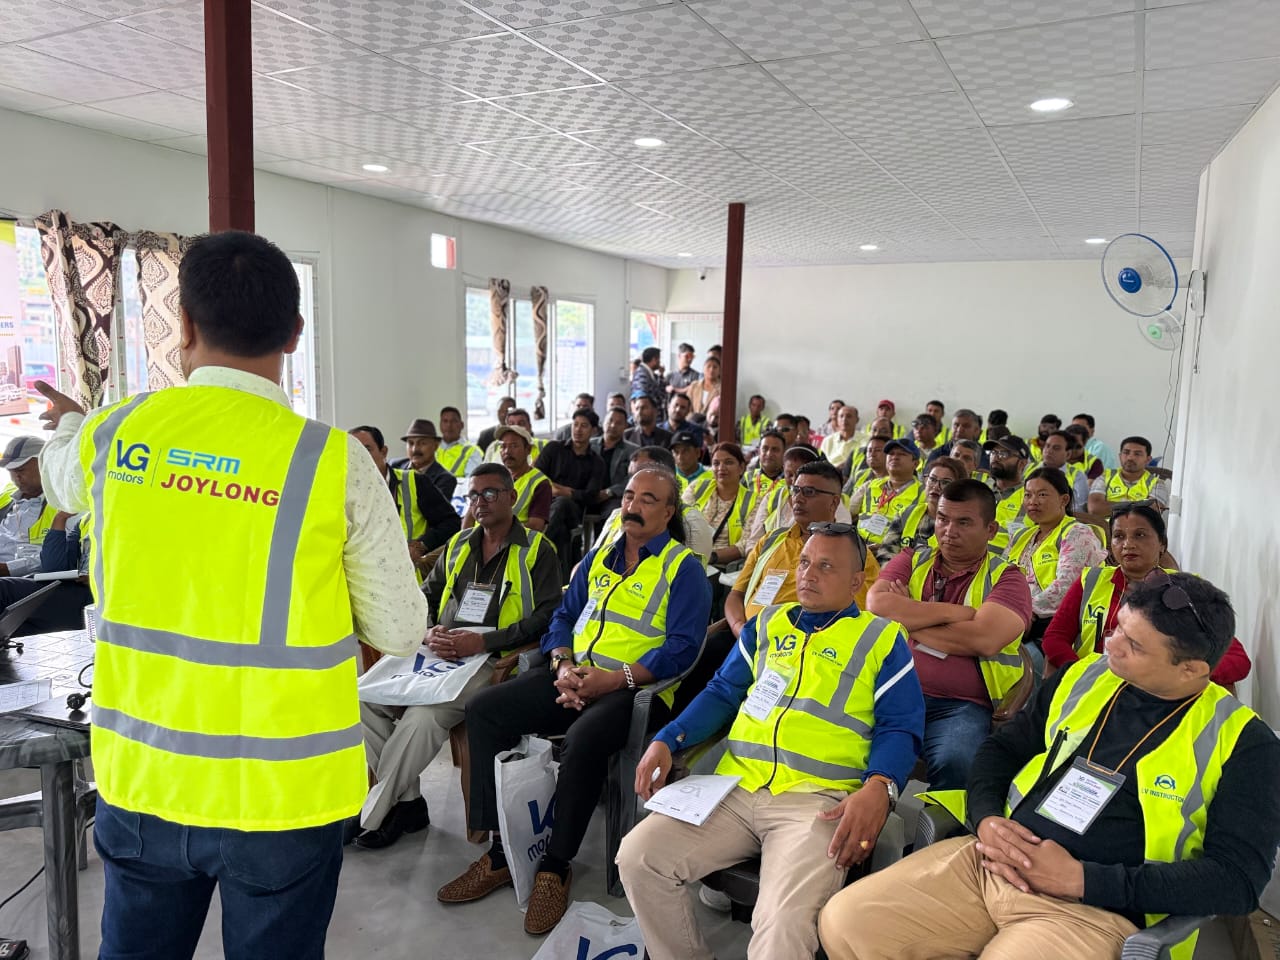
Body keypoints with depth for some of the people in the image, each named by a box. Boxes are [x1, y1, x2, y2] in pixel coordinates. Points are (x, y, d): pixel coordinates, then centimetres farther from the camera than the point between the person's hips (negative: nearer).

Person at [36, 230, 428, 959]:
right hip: (285, 789, -3)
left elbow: (62, 482, 22)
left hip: (142, 778, 3)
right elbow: (400, 634, -8)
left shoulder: (114, 435, -5)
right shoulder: (334, 461, -16)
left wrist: (68, 423, 44)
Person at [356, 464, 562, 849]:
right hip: (438, 654, 6)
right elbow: (426, 597, 22)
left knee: (424, 714, -31)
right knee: (363, 697, -15)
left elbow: (546, 616, -9)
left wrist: (484, 641, -18)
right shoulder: (458, 545, 20)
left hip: (494, 661, -6)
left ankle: (372, 814, -9)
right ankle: (407, 801, -2)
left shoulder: (537, 550, 1)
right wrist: (430, 632, -2)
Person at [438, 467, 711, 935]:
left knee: (583, 738, -36)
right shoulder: (599, 557, 18)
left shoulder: (684, 567, -2)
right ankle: (501, 851, -2)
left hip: (635, 687, -6)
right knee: (483, 709, -10)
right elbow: (564, 615, 17)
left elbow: (682, 647, -11)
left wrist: (614, 679, -19)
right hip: (573, 678, 7)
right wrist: (564, 665, -3)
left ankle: (555, 868, -14)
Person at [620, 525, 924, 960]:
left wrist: (878, 786, -18)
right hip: (735, 787, 5)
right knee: (638, 858, -11)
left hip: (818, 799, -4)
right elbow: (723, 692, 20)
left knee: (784, 924, -30)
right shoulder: (767, 623, 21)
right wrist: (667, 741, 5)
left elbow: (900, 728, 3)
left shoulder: (882, 638, 9)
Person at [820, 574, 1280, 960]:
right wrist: (986, 819, -2)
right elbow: (1002, 748, 19)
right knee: (844, 922, -11)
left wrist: (1082, 879, -15)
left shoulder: (1242, 742, -2)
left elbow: (1238, 879, -9)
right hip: (991, 860, 5)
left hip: (1096, 910, -5)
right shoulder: (1084, 678, 11)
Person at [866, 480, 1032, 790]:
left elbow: (984, 639, -12)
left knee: (955, 763, -32)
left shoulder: (1006, 578, 8)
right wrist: (955, 612, -5)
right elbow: (877, 605, -5)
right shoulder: (911, 561, 16)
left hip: (961, 706, -1)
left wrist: (908, 617, -2)